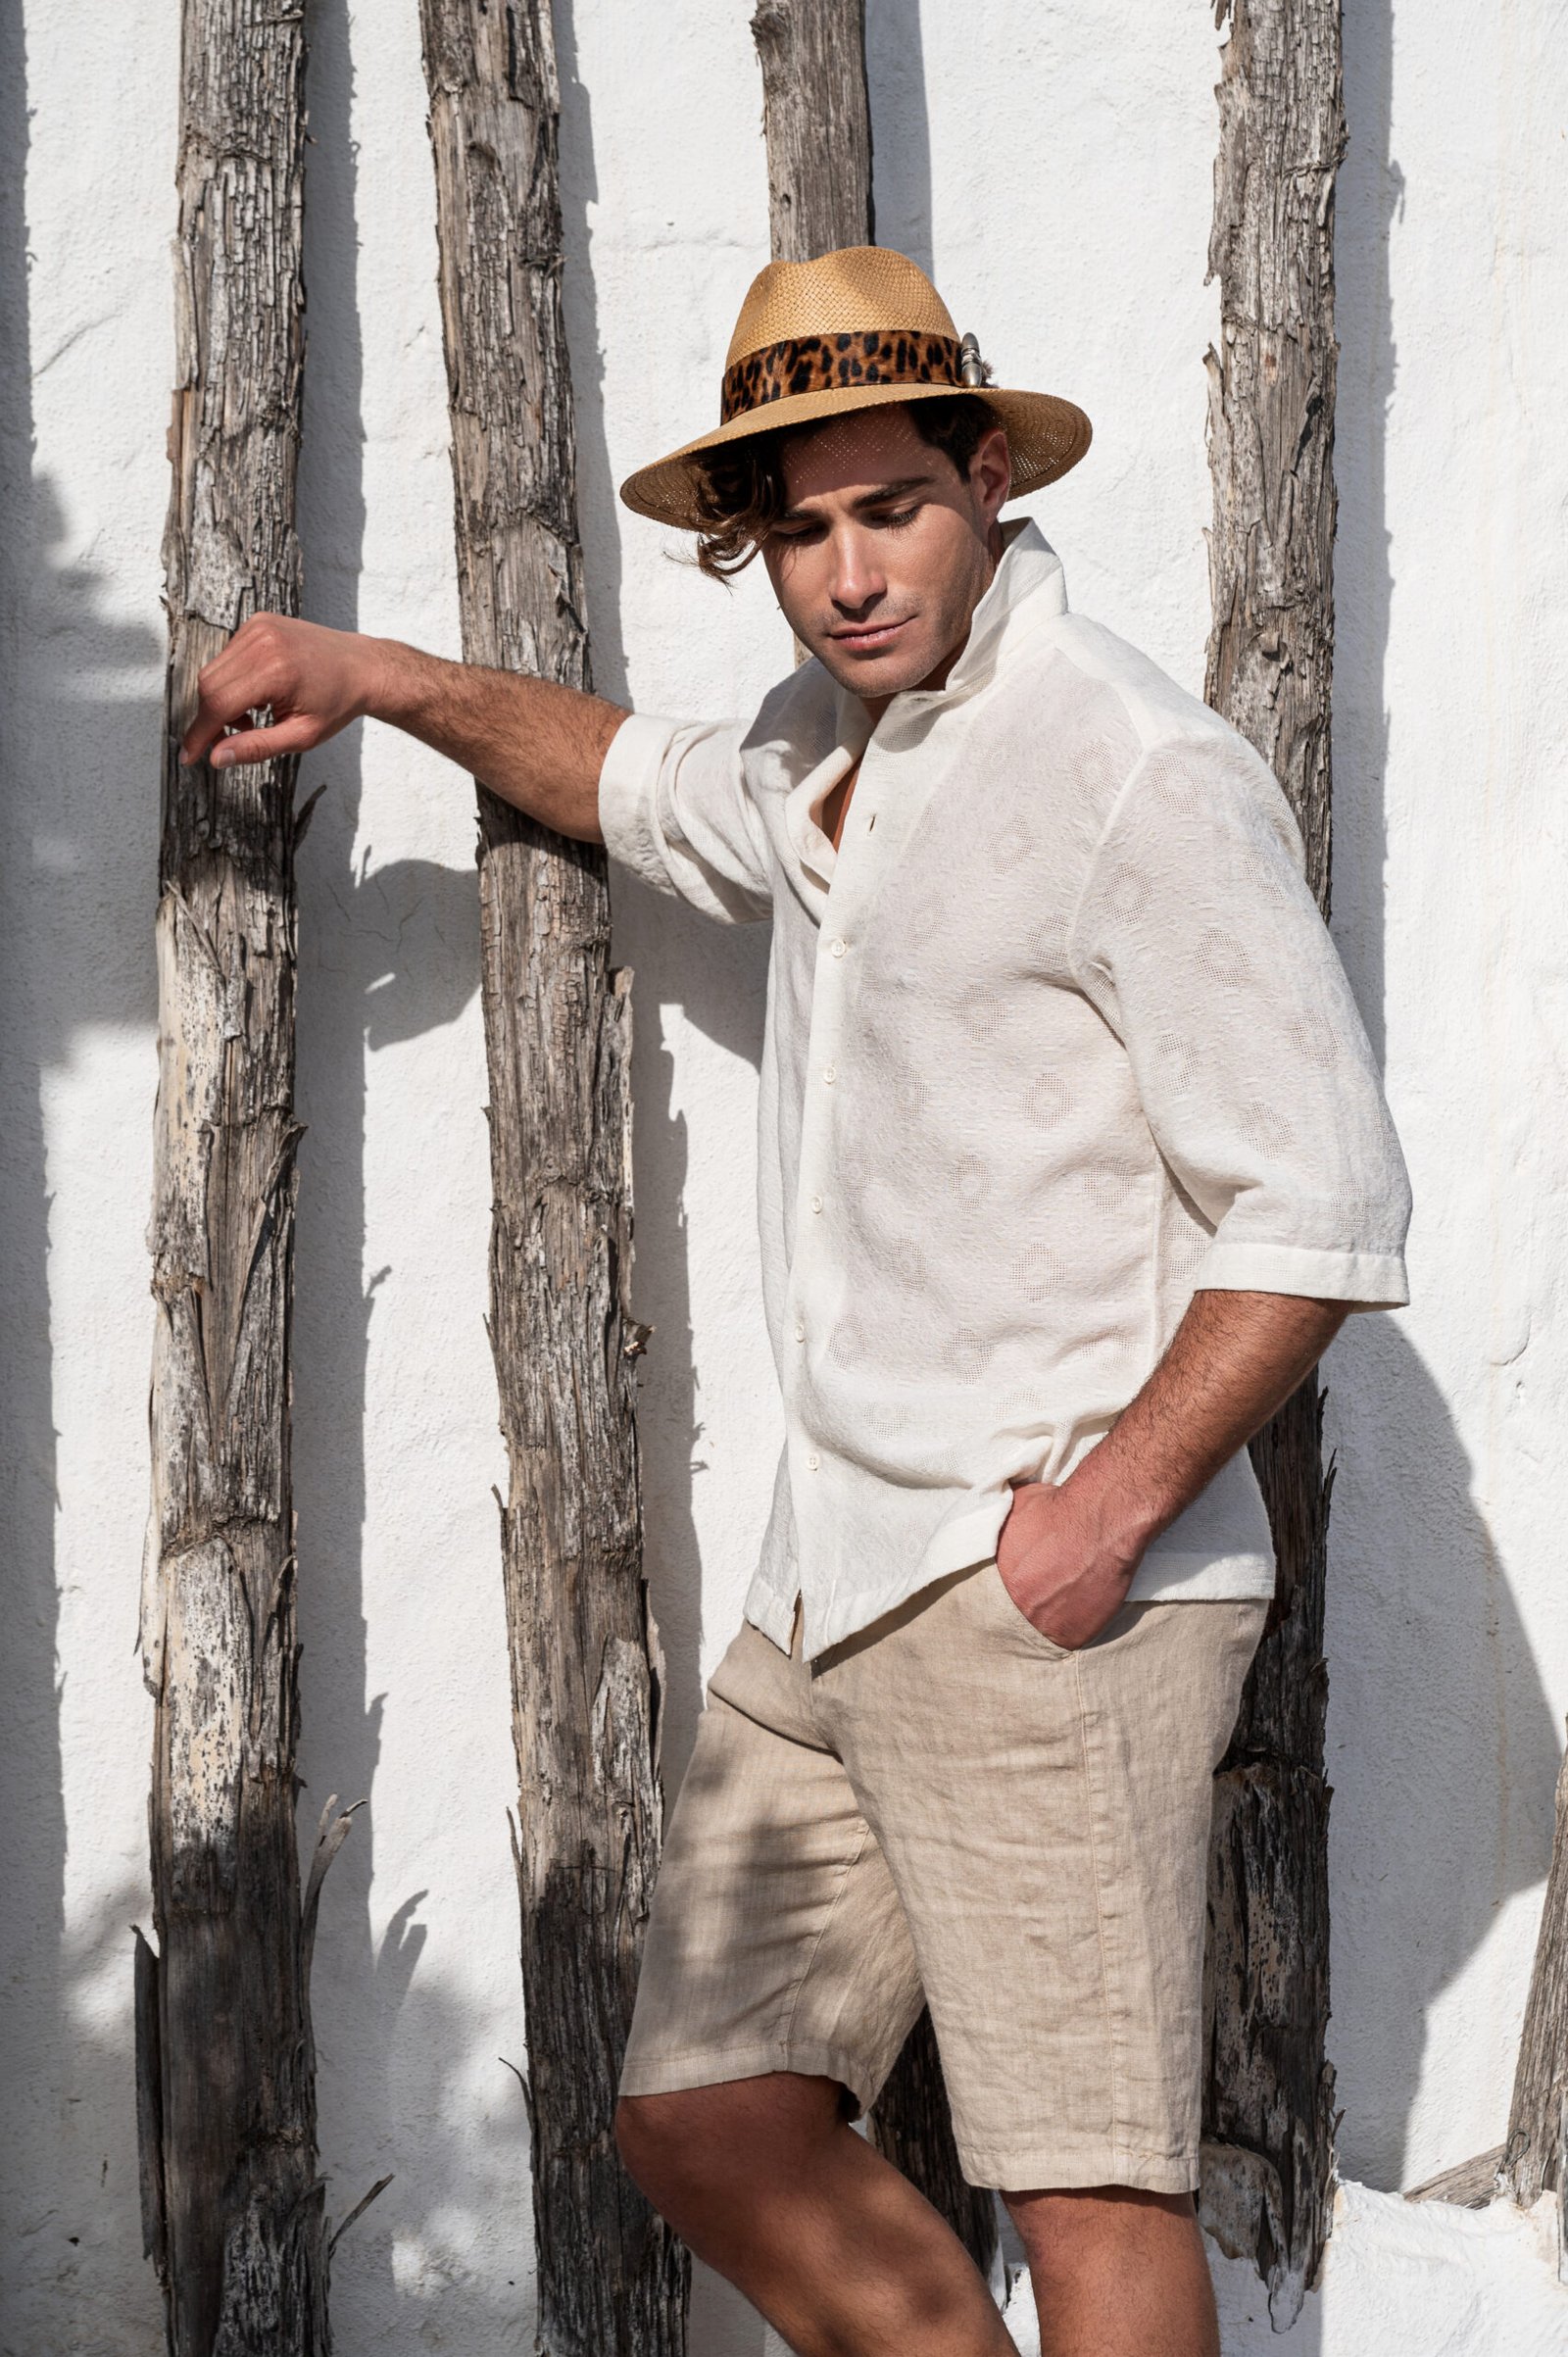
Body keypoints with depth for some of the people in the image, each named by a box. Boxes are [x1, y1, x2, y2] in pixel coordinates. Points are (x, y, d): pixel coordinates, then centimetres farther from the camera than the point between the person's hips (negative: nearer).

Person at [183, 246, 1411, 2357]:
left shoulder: (1142, 776, -12)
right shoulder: (828, 745, 15)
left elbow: (1321, 1208, -14)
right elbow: (656, 793, 40)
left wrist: (1106, 1510, -18)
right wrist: (376, 678, 30)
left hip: (1051, 1592, -9)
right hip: (835, 1584, 9)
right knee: (710, 2121, 10)